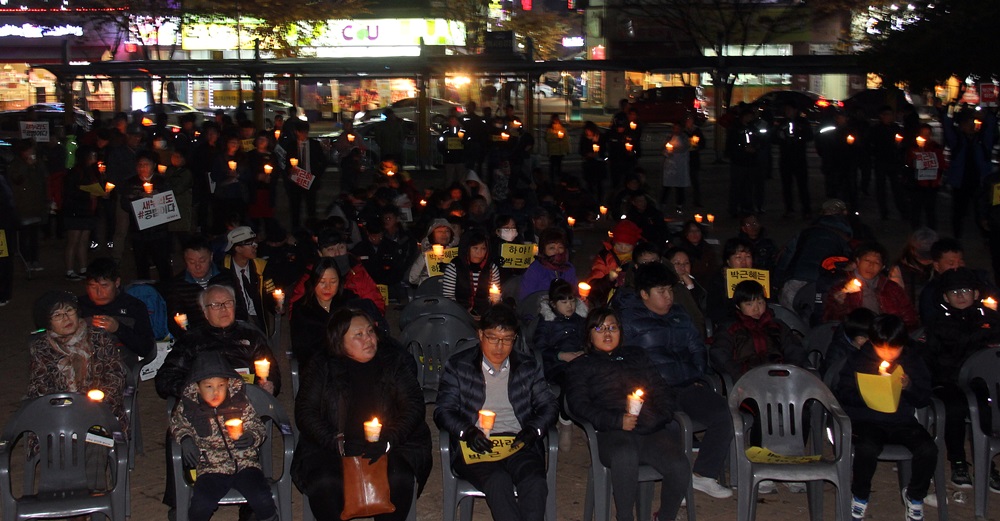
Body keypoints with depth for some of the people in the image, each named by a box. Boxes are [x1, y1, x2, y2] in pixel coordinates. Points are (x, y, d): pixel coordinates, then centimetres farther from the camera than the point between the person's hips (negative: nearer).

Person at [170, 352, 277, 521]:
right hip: (211, 468, 0)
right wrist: (184, 438, -2)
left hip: (245, 462, 0)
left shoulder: (241, 402, 0)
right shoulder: (189, 407, 0)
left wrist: (252, 437, -15)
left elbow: (258, 427, 7)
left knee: (263, 501, -20)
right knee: (201, 506, -25)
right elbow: (178, 425, 19)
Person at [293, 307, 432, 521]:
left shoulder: (397, 361, 10)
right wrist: (337, 443, -14)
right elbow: (305, 413, 2)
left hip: (391, 446, 0)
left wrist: (387, 442, -15)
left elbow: (413, 407, 2)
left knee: (399, 478, -32)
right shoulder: (322, 366, 9)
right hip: (330, 447, 0)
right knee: (325, 483, -32)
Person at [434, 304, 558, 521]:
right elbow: (443, 411, 4)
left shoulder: (528, 366, 18)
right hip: (475, 446, -2)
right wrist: (467, 432, -16)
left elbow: (549, 405, 15)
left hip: (518, 444, 2)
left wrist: (533, 430, -6)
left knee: (535, 482, -31)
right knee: (499, 481, -34)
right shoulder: (458, 366, 11)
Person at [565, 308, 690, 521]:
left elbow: (661, 388, 25)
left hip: (653, 429, 3)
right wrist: (617, 421, -9)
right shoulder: (581, 366, 22)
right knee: (625, 455, -40)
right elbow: (579, 405, 6)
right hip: (614, 433, -3)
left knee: (680, 468, -28)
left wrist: (663, 415, 1)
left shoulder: (635, 355, 32)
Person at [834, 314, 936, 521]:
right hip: (866, 421, -2)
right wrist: (866, 394, -19)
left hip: (902, 421, 2)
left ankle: (914, 495, 6)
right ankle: (860, 497, -4)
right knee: (867, 448, -34)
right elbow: (841, 393, -2)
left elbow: (924, 399, 6)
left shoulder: (912, 361, 8)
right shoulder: (858, 359, 2)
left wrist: (908, 386, -14)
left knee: (928, 449, -25)